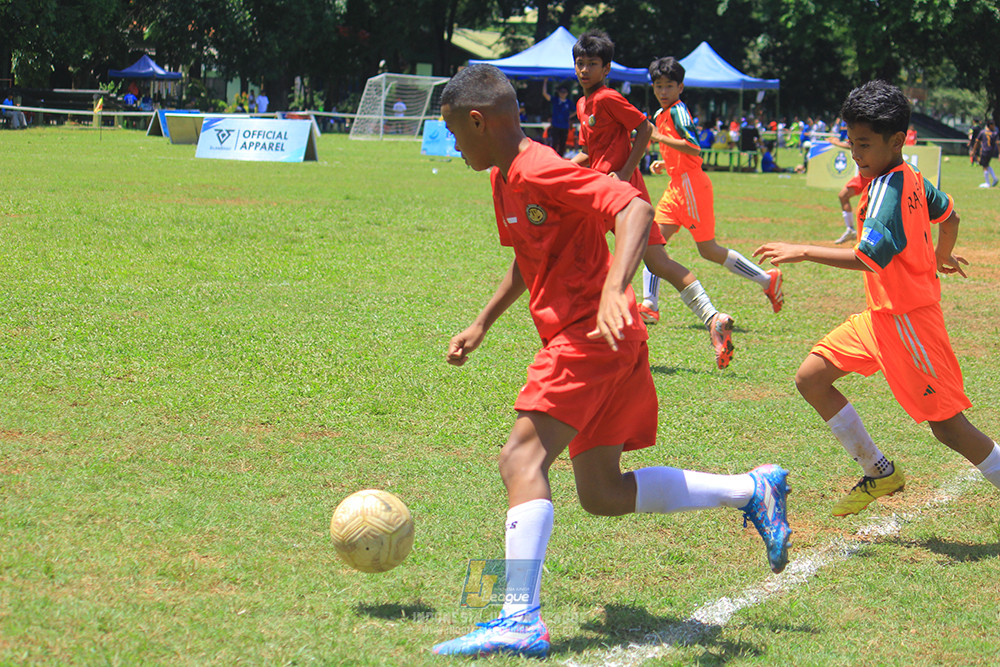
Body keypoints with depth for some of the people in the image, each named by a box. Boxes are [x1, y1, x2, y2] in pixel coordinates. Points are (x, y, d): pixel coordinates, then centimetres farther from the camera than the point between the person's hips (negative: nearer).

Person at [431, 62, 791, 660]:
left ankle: (521, 621, -28)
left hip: (590, 337, -10)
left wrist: (613, 290, -38)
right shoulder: (505, 179, 16)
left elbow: (636, 210, -26)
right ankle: (753, 490, 18)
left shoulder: (541, 171, -15)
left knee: (522, 458, -19)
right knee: (604, 494, 12)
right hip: (598, 343, 10)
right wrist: (481, 326, 30)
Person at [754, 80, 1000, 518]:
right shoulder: (911, 179, 8)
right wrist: (941, 257, 44)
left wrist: (802, 252, -24)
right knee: (810, 379, 8)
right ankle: (879, 473, 15)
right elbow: (948, 214, 24)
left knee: (947, 426, -6)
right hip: (881, 315, 10)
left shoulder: (887, 189, -20)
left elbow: (869, 257, -29)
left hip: (907, 318, -10)